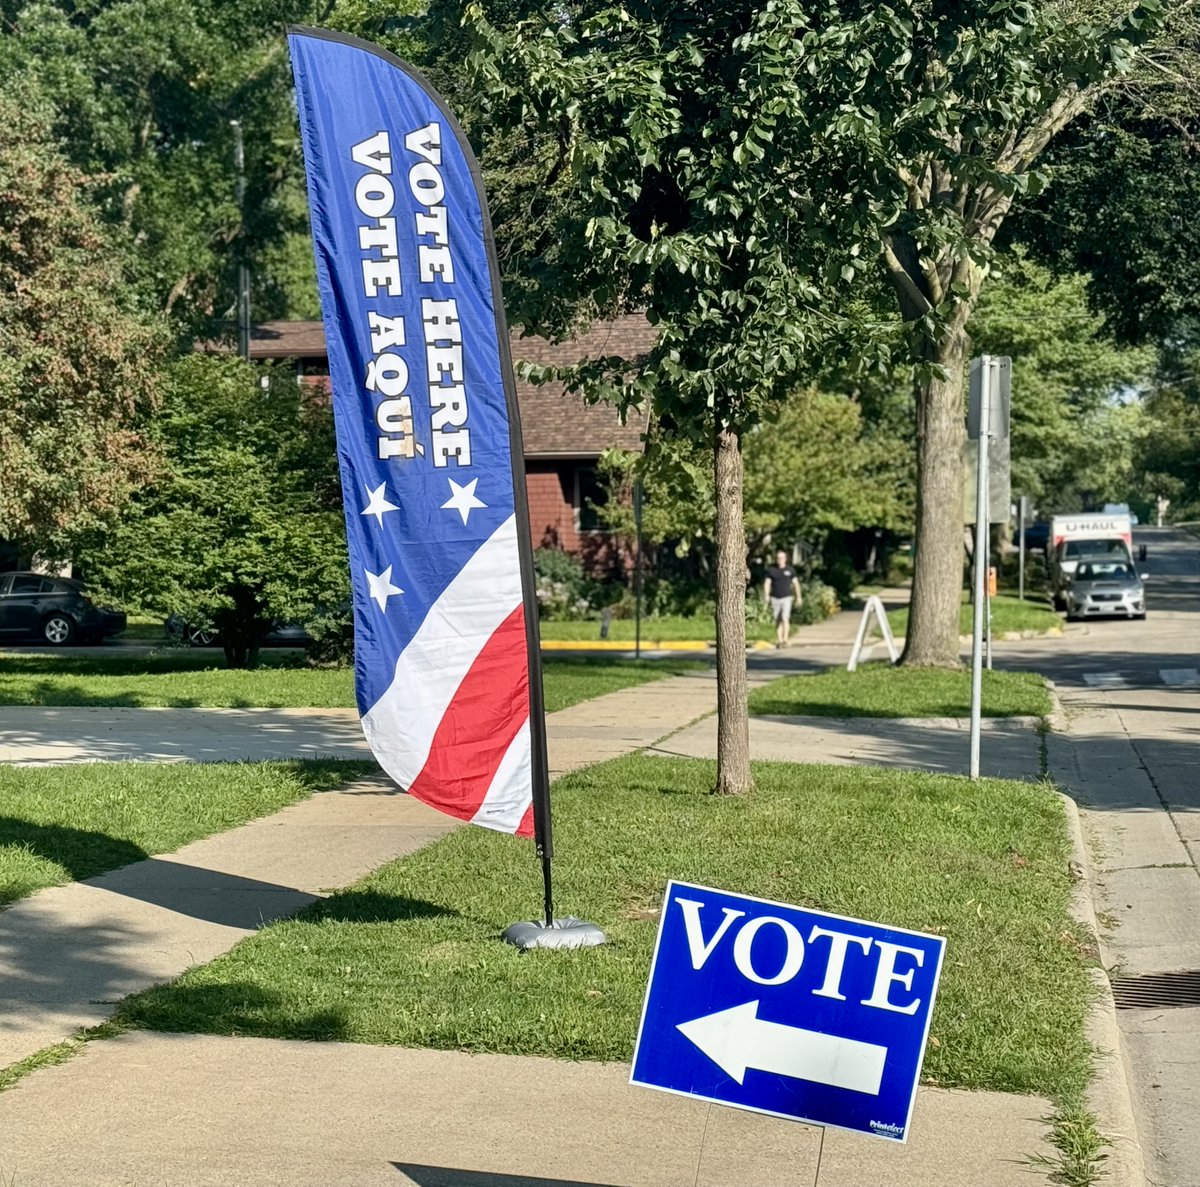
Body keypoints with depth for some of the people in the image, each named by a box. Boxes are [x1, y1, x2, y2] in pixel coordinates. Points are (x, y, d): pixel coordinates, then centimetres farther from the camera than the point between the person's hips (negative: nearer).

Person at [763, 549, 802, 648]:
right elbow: (767, 583, 1)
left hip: (786, 598, -1)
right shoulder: (771, 569, 4)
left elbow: (796, 583, 10)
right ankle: (779, 640, 14)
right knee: (778, 621, 6)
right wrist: (766, 595, -13)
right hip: (775, 598, 1)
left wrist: (798, 597, 9)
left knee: (785, 619, -15)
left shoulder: (790, 570, 4)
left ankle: (785, 639, -17)